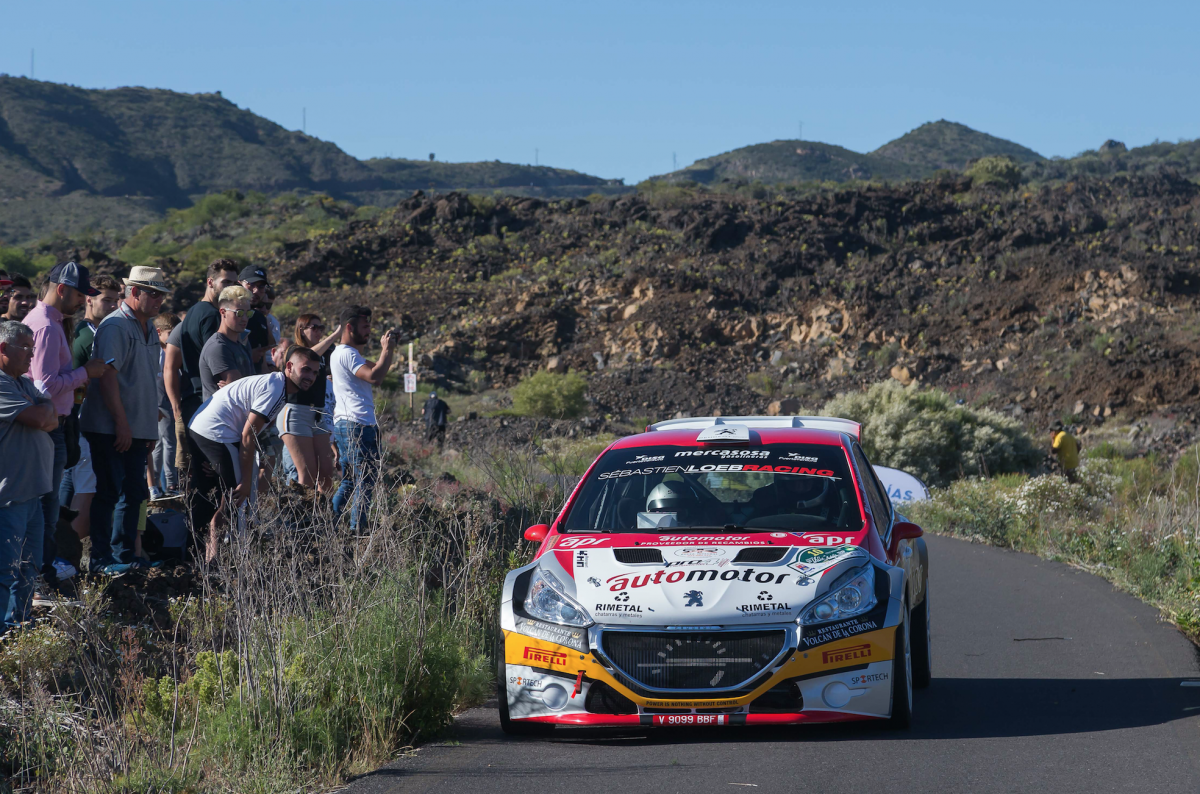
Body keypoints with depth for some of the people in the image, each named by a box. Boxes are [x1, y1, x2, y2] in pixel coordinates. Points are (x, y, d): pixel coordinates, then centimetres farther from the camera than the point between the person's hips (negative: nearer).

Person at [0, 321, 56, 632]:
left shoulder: (25, 383, 18)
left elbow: (52, 420, 12)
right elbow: (39, 418, -19)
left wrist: (44, 414, -9)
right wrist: (46, 407, 3)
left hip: (30, 492, 10)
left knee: (28, 569, 15)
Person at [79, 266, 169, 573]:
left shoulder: (148, 328, 17)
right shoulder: (114, 326, -12)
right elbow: (107, 376, -18)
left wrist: (151, 426, 19)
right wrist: (122, 423, -21)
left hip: (137, 429, 9)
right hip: (112, 429, -8)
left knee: (133, 493, 10)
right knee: (109, 493, -5)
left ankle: (123, 555, 17)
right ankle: (102, 558, 0)